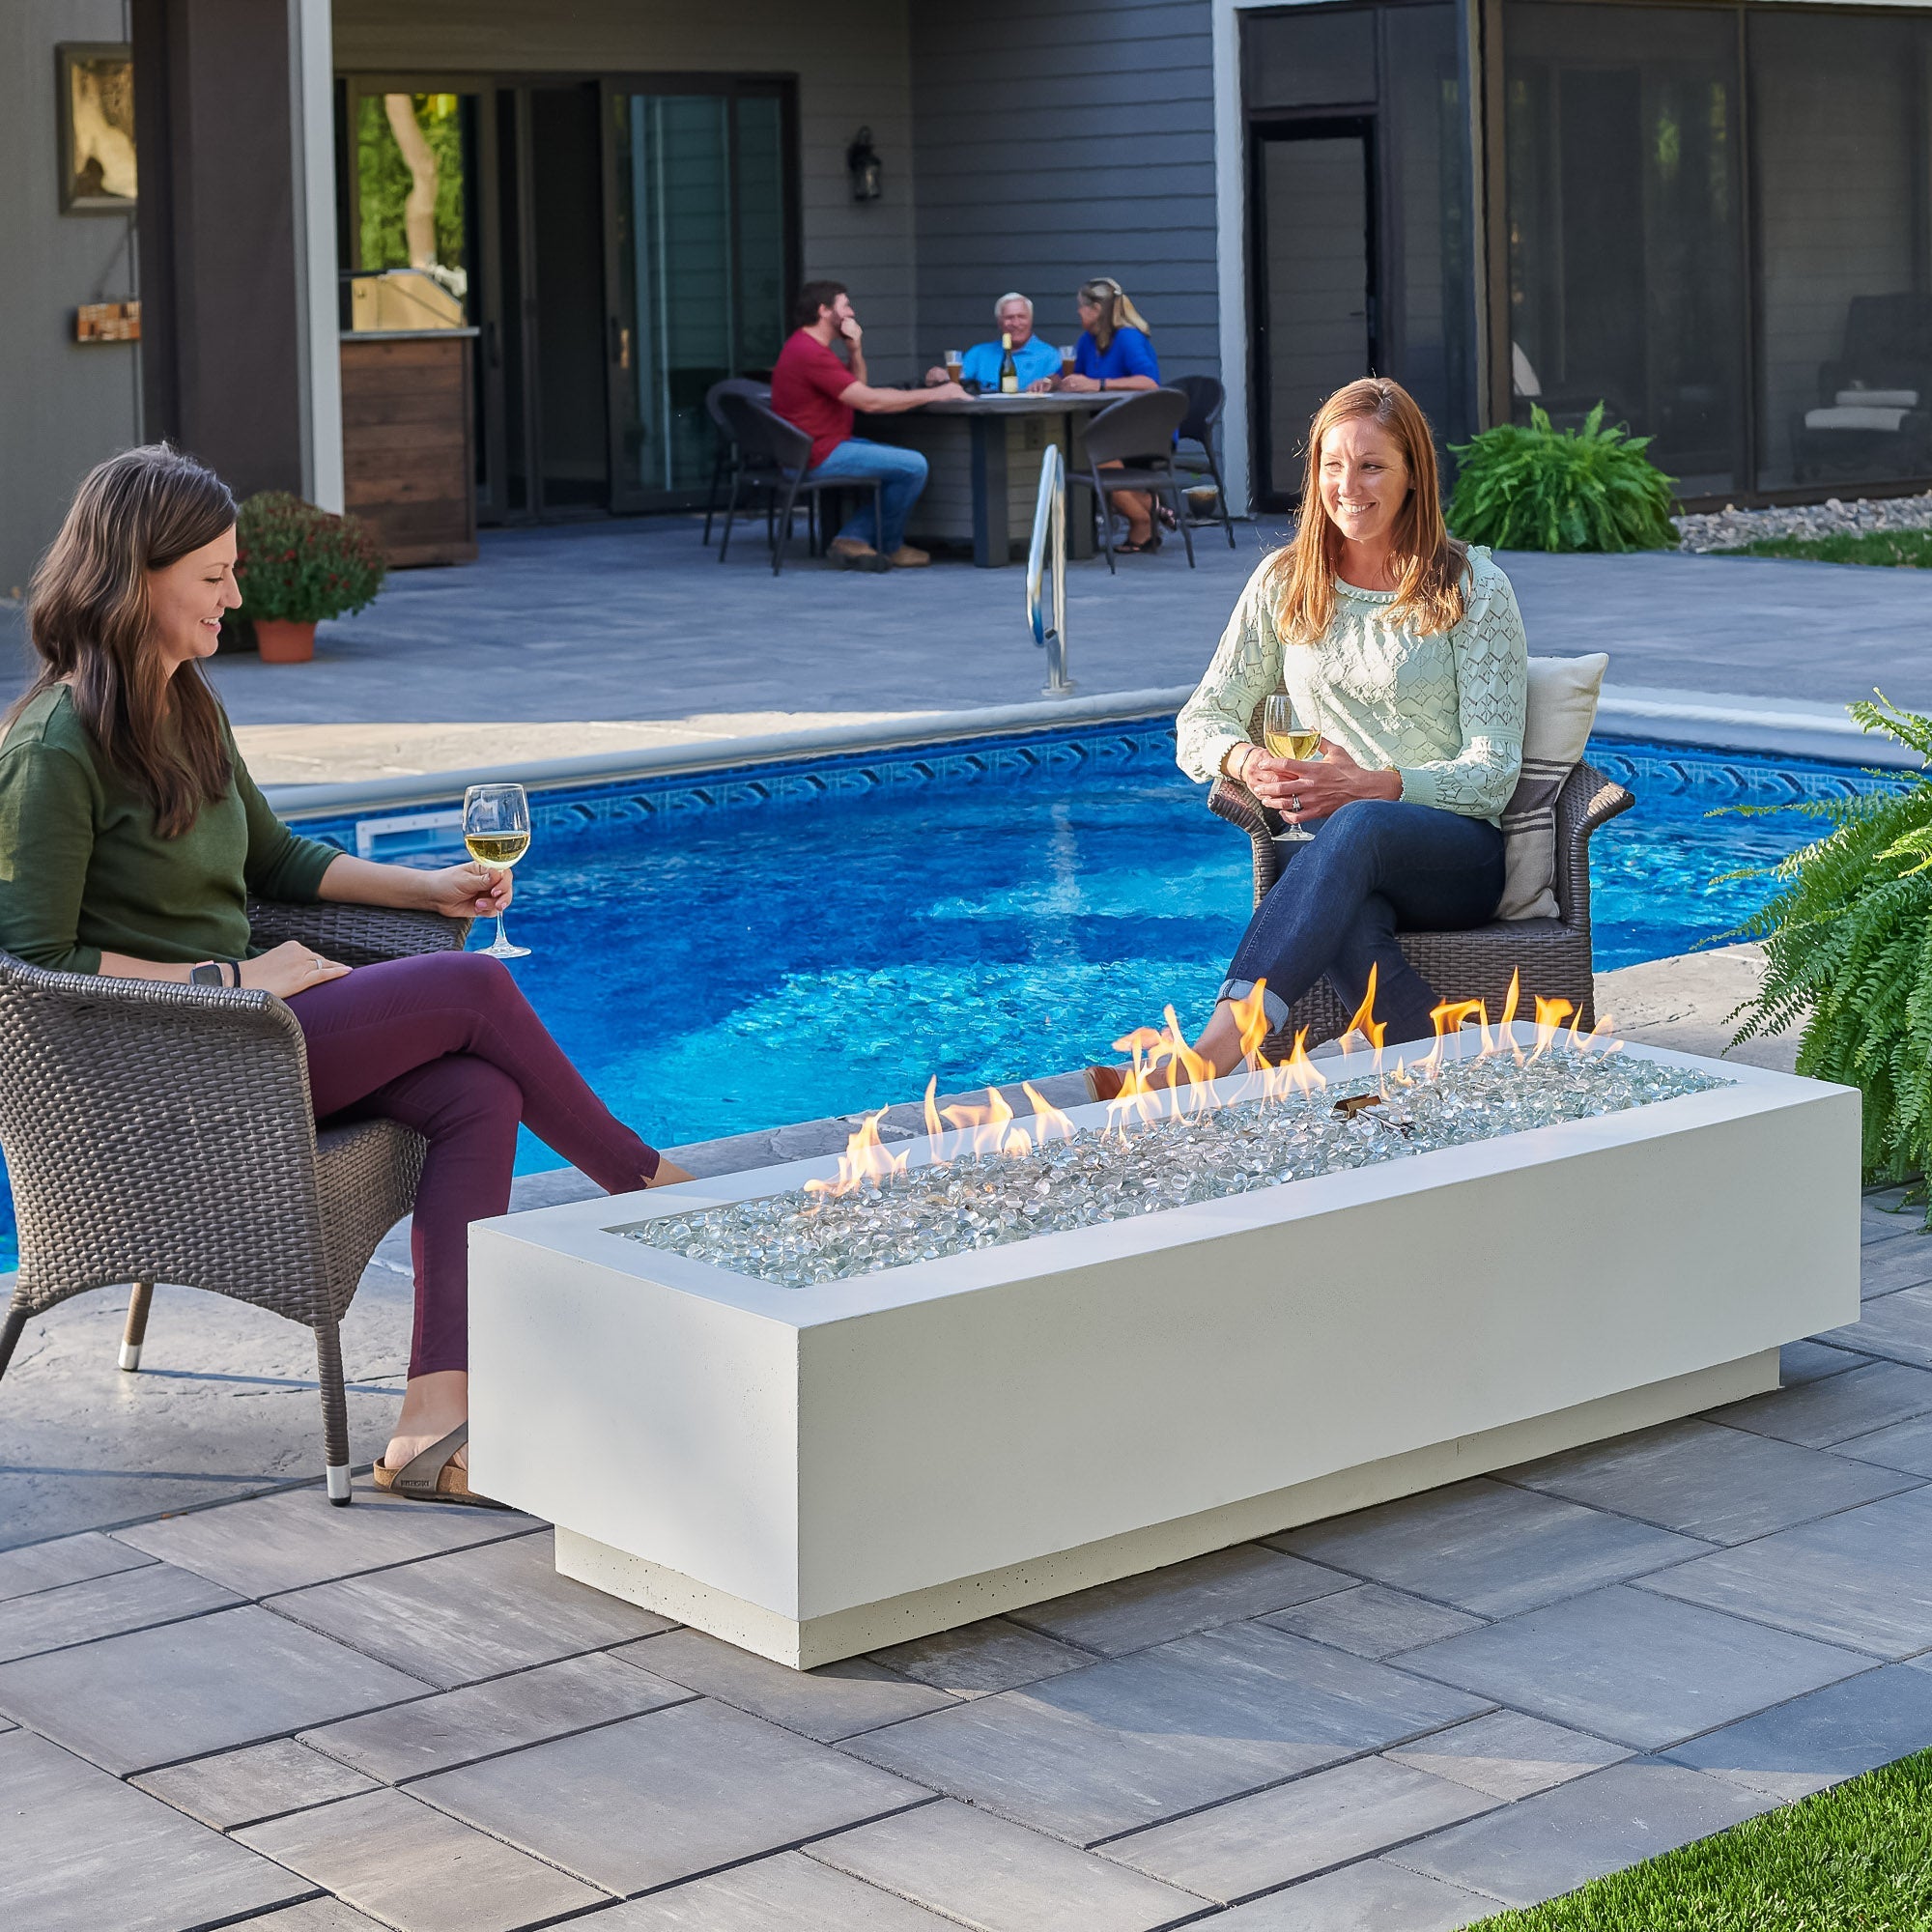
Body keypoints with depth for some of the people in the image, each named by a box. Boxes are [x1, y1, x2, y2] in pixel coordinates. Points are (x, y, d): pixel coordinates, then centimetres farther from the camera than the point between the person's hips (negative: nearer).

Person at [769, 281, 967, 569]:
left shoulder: (805, 346, 16)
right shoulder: (810, 353, -20)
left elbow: (857, 387, 22)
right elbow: (869, 401, -23)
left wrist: (855, 351, 3)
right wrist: (936, 394, -16)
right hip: (819, 456, -11)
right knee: (913, 466, -14)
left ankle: (854, 537, 5)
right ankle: (889, 547, 6)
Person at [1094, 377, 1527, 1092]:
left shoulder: (1473, 589, 2)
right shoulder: (1286, 583, 12)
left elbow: (1493, 773, -4)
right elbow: (1201, 723, 14)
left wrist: (1371, 786, -22)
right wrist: (1248, 761, -13)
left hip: (1457, 854, -3)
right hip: (1328, 849, 3)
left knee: (1356, 828, -41)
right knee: (1347, 931, -39)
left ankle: (1212, 1056, -58)